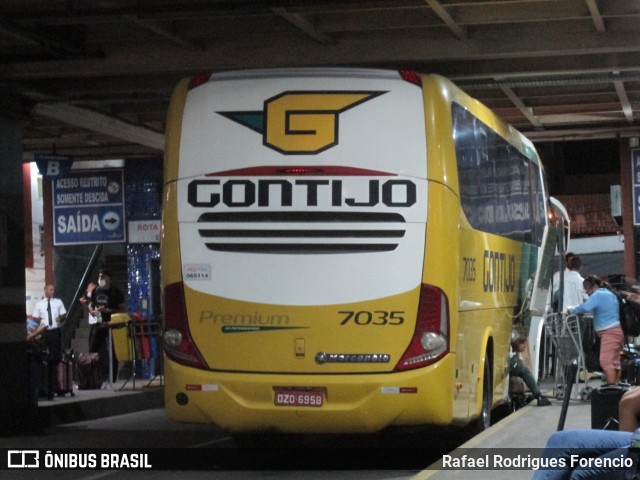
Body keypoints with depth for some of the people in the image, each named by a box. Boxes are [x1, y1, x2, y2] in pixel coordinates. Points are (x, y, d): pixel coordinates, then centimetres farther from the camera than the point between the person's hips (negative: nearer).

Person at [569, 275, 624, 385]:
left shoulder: (598, 295, -10)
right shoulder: (610, 294, 21)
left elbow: (586, 307, -24)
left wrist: (571, 310, -12)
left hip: (609, 332, -10)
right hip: (618, 330, 10)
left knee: (605, 360, -15)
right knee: (614, 361, 11)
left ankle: (611, 387, -22)